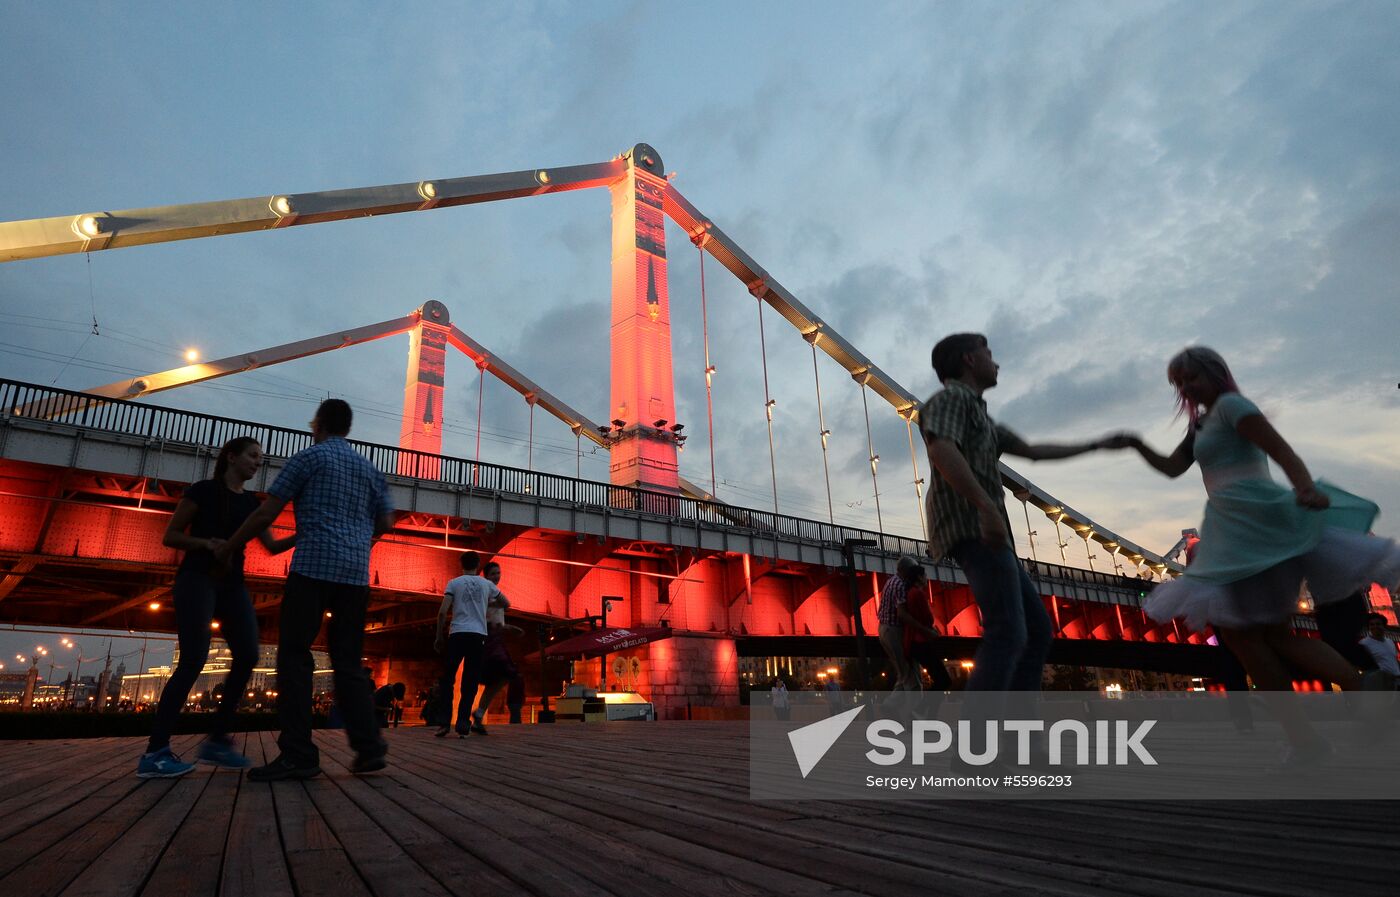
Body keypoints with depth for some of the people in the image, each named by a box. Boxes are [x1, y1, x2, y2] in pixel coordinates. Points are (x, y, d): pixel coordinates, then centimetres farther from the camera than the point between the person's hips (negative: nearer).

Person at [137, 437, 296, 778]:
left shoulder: (251, 502, 15)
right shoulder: (203, 490, -1)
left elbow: (272, 546, 13)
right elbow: (170, 536, -2)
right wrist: (207, 543, -19)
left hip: (232, 583, 6)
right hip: (198, 578, -6)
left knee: (247, 656, -8)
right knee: (194, 659, -17)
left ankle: (217, 741, 1)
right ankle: (154, 752, -12)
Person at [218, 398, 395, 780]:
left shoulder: (309, 457, 3)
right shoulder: (369, 467, 18)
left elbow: (266, 513, 2)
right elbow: (386, 523, 15)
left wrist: (226, 548, 14)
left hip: (314, 565, -5)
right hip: (356, 572, 5)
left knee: (294, 655, -1)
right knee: (348, 660, 8)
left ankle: (298, 755, -6)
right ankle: (368, 746, 2)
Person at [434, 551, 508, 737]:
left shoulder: (454, 583, 6)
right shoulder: (487, 584, 12)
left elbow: (442, 612, -2)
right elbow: (506, 604, 25)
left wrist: (439, 636, 8)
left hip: (457, 634, -1)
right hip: (478, 635, 1)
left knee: (447, 679, 11)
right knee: (470, 682, 5)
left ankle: (445, 723, 5)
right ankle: (463, 725, 0)